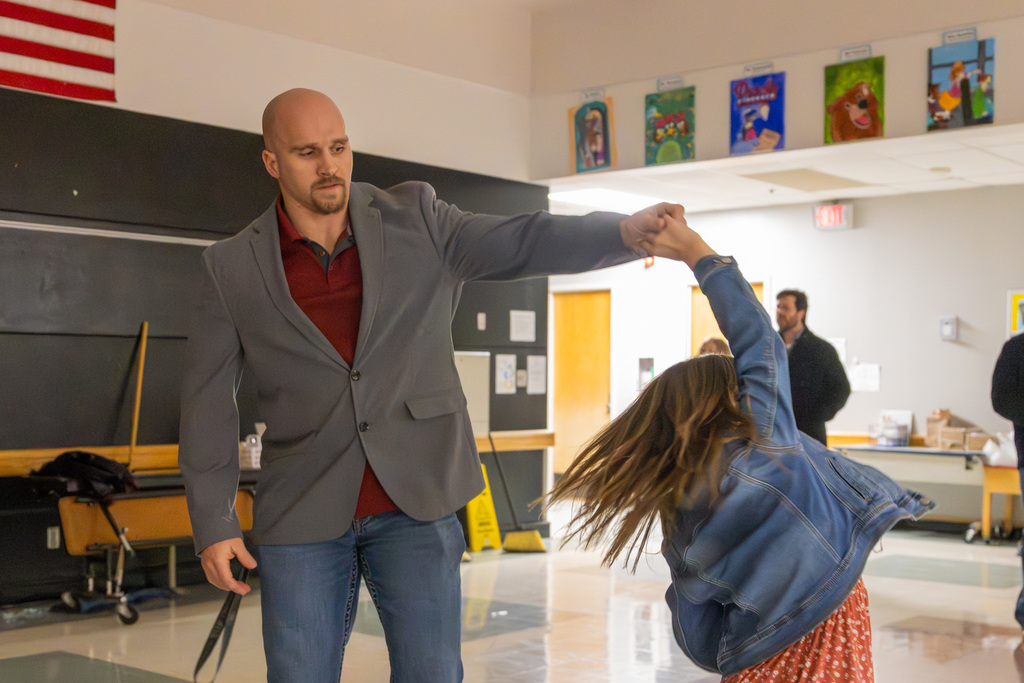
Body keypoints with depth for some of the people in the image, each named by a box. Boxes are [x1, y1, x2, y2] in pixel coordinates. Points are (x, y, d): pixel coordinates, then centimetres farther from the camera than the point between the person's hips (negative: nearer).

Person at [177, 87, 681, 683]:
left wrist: (629, 230, -26)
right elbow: (208, 403, 2)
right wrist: (213, 523, -2)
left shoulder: (416, 220, 1)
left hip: (415, 501, 0)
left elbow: (522, 243, -9)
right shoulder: (232, 268, 0)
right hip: (303, 515, 0)